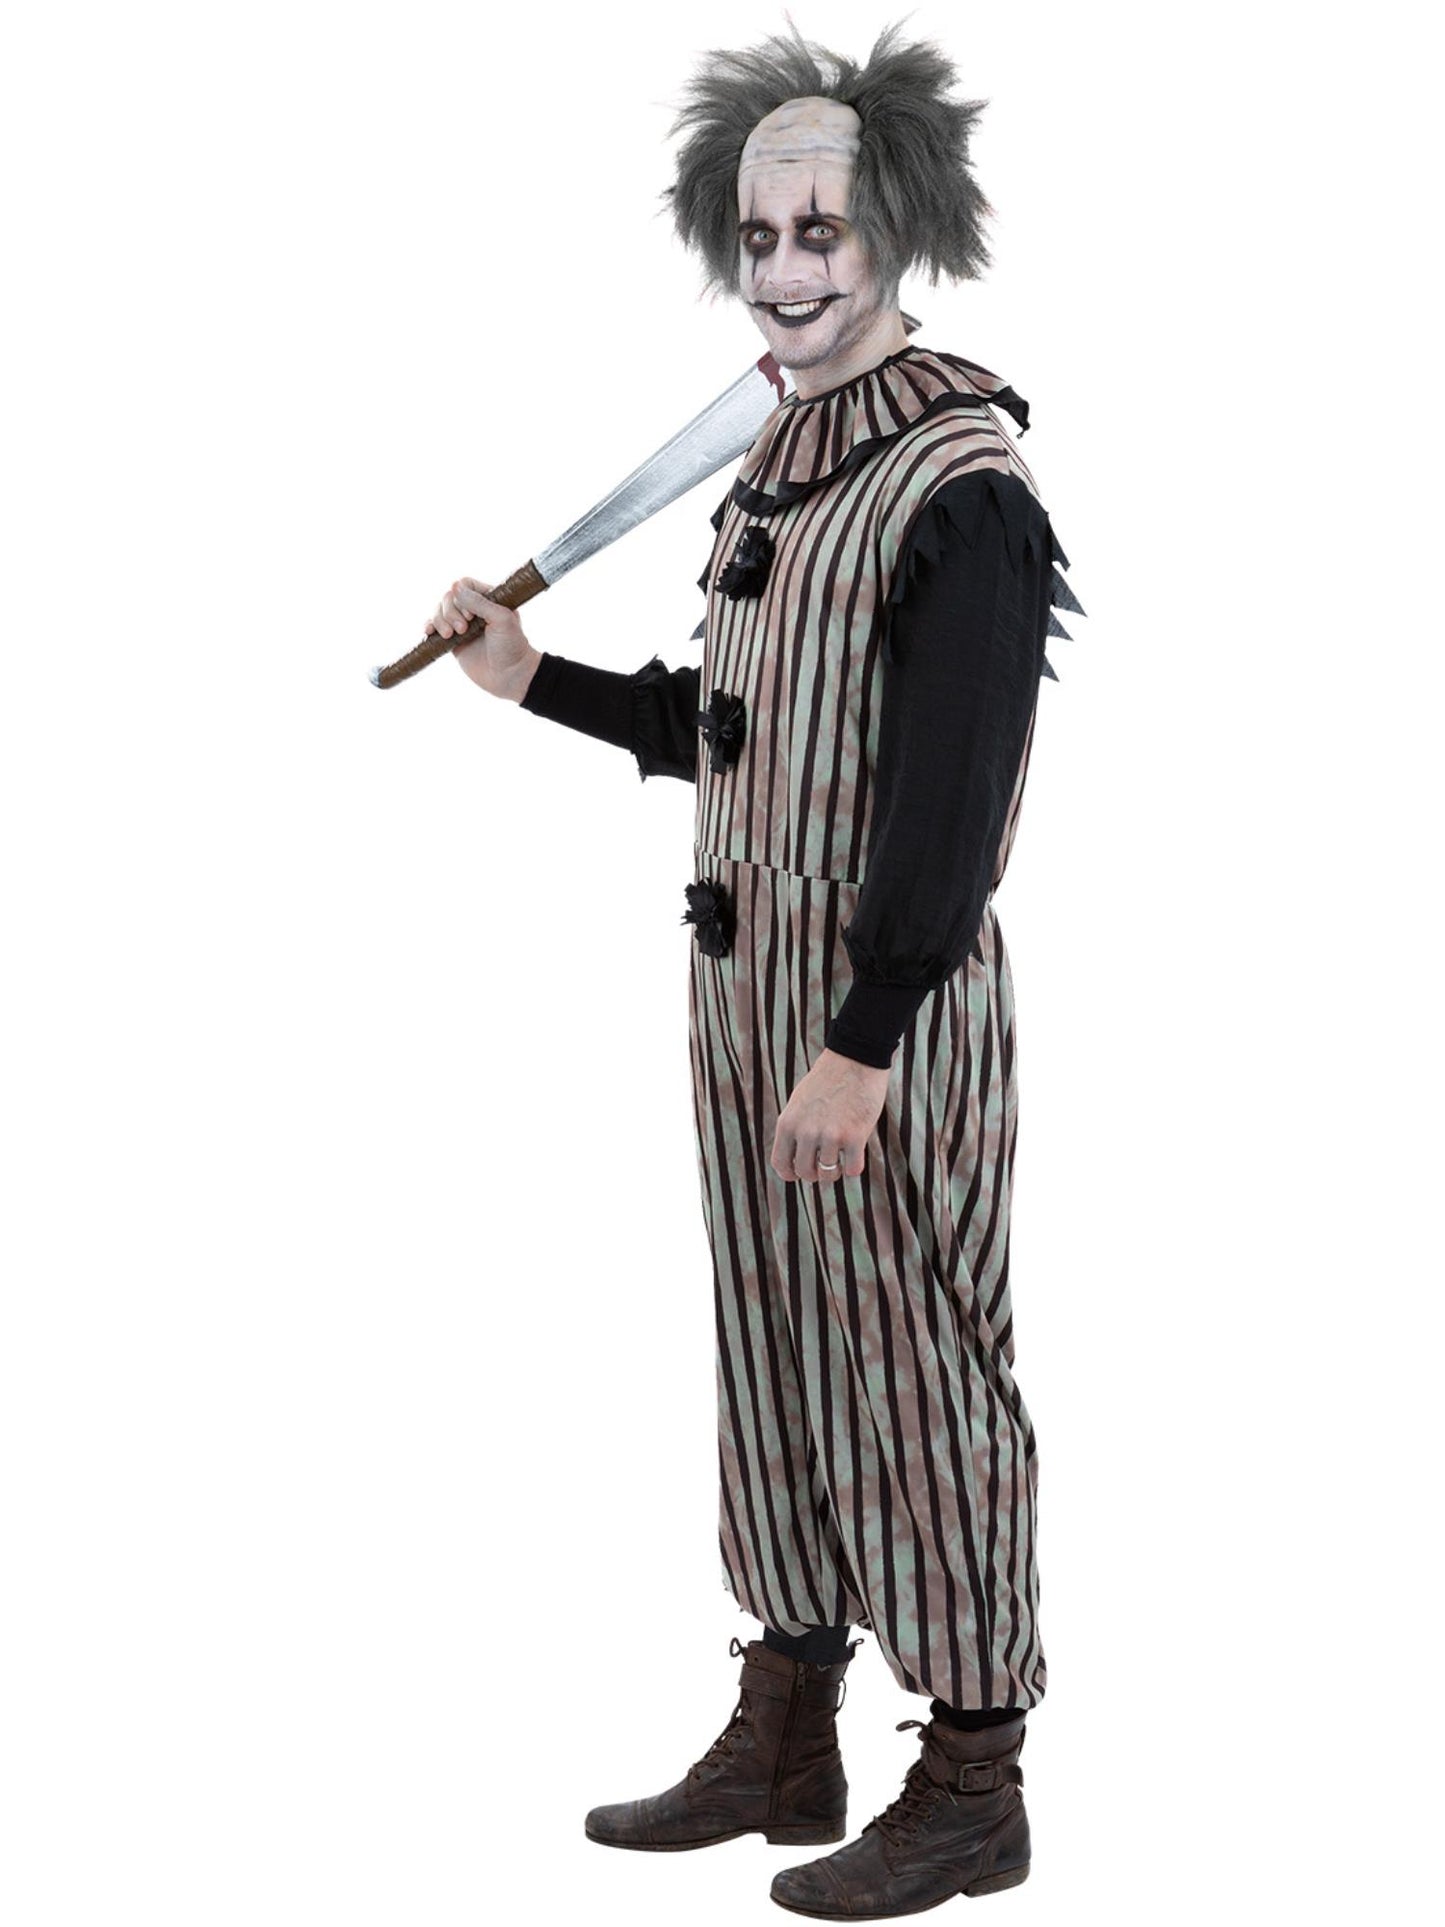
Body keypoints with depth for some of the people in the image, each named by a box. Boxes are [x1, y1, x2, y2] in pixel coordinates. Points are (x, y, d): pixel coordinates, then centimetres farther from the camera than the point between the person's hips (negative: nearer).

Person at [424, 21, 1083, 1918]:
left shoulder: (962, 485, -15)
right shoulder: (781, 463, 12)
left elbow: (953, 785, -21)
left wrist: (864, 1043, -23)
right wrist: (536, 678, 17)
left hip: (892, 999, -9)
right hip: (747, 979, 9)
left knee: (916, 1367, -1)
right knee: (775, 1351, 14)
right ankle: (783, 1743, 27)